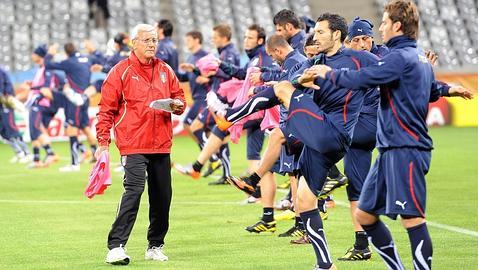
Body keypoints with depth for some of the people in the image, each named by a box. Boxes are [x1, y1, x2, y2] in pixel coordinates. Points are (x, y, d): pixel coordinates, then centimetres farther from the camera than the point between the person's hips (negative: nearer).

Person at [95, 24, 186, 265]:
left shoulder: (165, 71, 13)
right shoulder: (121, 71, -3)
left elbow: (179, 97, 22)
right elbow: (107, 109, -3)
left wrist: (178, 105, -3)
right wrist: (103, 141, -9)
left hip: (161, 145, 6)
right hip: (133, 144, -6)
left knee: (162, 195, 9)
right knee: (134, 189, -19)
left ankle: (155, 246, 22)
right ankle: (116, 246, -19)